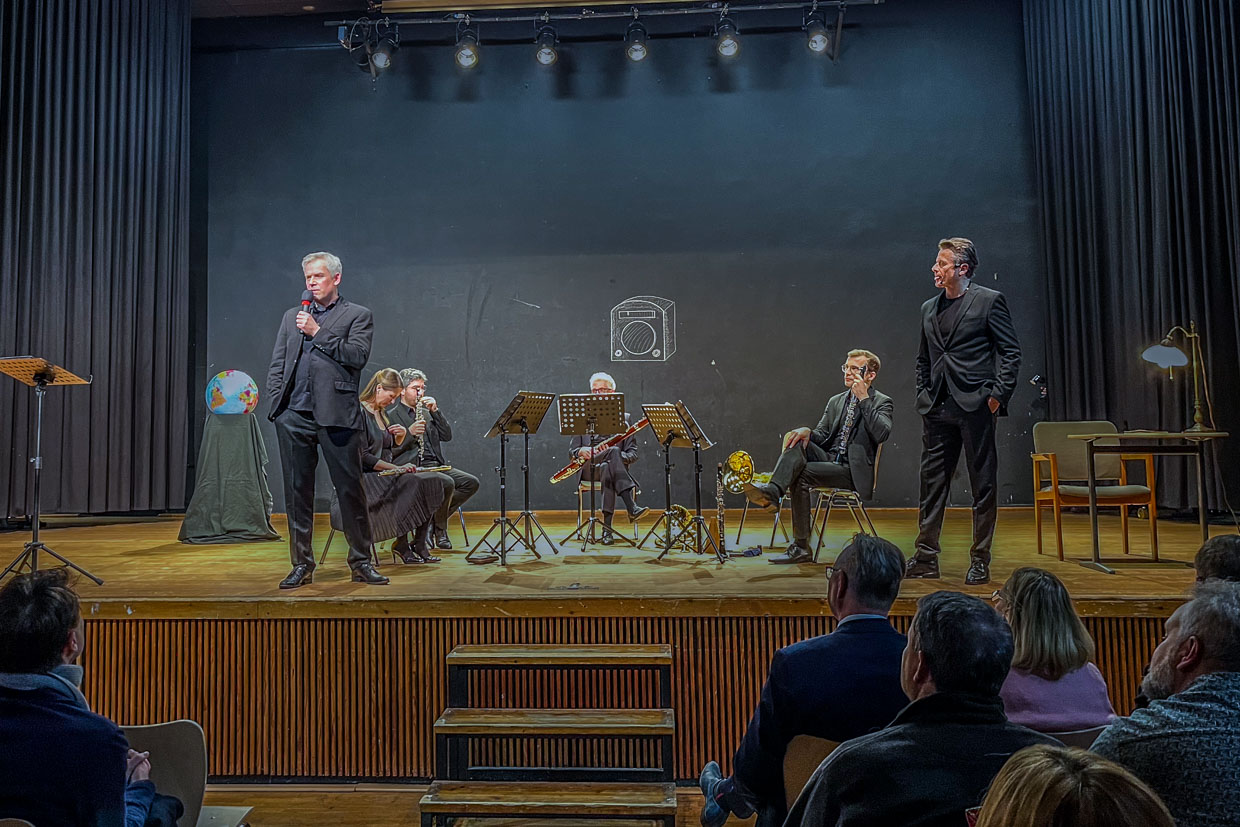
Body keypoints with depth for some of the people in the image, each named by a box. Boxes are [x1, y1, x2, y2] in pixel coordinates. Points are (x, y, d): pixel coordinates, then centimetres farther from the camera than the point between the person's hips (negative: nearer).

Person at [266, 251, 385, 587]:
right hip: (294, 416, 4)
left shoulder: (357, 315, 8)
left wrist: (317, 332, -9)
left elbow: (358, 356, -8)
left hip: (337, 416, -4)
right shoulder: (292, 316, 20)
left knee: (350, 490, -1)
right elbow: (276, 365, 17)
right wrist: (278, 403, 5)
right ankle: (302, 565, 16)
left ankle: (361, 562, 11)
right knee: (297, 492, 7)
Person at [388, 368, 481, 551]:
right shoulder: (391, 416, 2)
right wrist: (409, 433, -21)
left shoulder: (427, 413, 22)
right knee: (447, 483, -32)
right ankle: (439, 528, -9)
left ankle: (436, 517, 1)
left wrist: (435, 410, 0)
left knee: (471, 482, -12)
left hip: (435, 465, 7)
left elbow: (447, 436, 9)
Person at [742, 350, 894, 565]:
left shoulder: (881, 402, 4)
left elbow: (882, 434, -17)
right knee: (797, 441, -25)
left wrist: (863, 399, -17)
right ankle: (772, 492, -45)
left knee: (802, 475, -29)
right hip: (828, 458, 5)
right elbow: (822, 435, 13)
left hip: (854, 470, -5)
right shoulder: (835, 401, 22)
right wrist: (808, 432, -11)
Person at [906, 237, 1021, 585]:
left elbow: (1011, 351, -3)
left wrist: (998, 393, -9)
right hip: (937, 408, 5)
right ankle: (926, 557, 14)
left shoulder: (989, 301, -1)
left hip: (975, 405, -5)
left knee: (983, 484, 3)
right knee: (932, 481, 6)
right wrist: (924, 395, 12)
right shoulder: (929, 308, 16)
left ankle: (980, 560, 12)